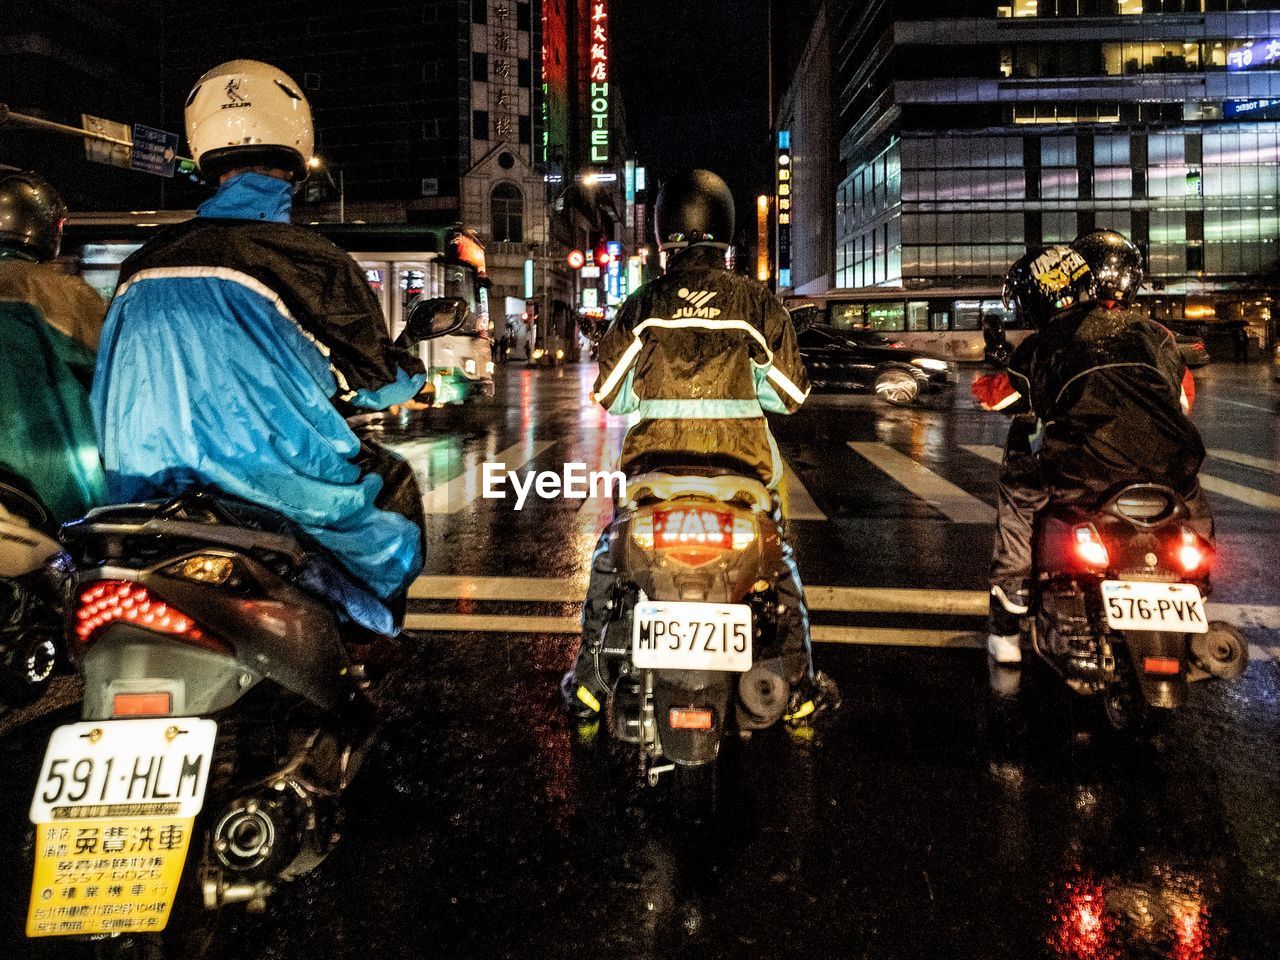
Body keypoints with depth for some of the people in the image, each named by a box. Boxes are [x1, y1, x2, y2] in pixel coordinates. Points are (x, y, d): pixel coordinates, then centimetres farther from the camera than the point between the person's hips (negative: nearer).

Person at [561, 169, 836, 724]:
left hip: (654, 463, 0)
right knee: (779, 562, 23)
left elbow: (608, 395, 0)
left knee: (609, 557, 23)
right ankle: (800, 688, 24)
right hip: (740, 465, 0)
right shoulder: (755, 301, -1)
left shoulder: (641, 305, -1)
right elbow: (790, 393, 0)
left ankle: (587, 684, 24)